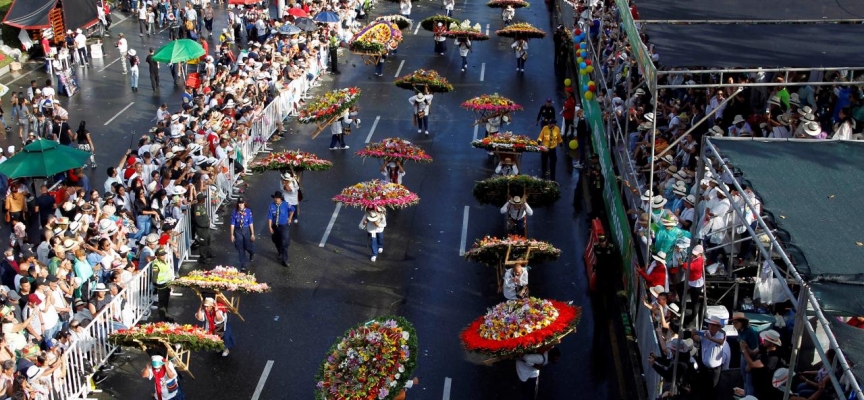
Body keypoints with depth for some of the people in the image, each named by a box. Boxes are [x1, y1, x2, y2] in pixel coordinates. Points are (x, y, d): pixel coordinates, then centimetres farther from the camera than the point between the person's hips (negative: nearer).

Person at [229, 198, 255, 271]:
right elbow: (232, 224, -3)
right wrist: (232, 235, -2)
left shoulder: (248, 211, -10)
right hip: (238, 231, 1)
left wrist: (252, 234, -5)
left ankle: (252, 253, 48)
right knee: (240, 248, 7)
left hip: (246, 230, -1)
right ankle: (243, 265, 19)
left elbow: (250, 223, -6)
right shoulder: (235, 212, -8)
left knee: (248, 246, 8)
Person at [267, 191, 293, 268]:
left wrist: (290, 219, 11)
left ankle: (284, 260, -3)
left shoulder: (285, 205, -14)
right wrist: (270, 227, -13)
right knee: (277, 242, 21)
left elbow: (292, 210, 7)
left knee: (284, 243, -8)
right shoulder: (272, 206, -13)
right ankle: (280, 254, 48)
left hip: (284, 226, -2)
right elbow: (270, 217, -11)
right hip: (275, 226, 3)